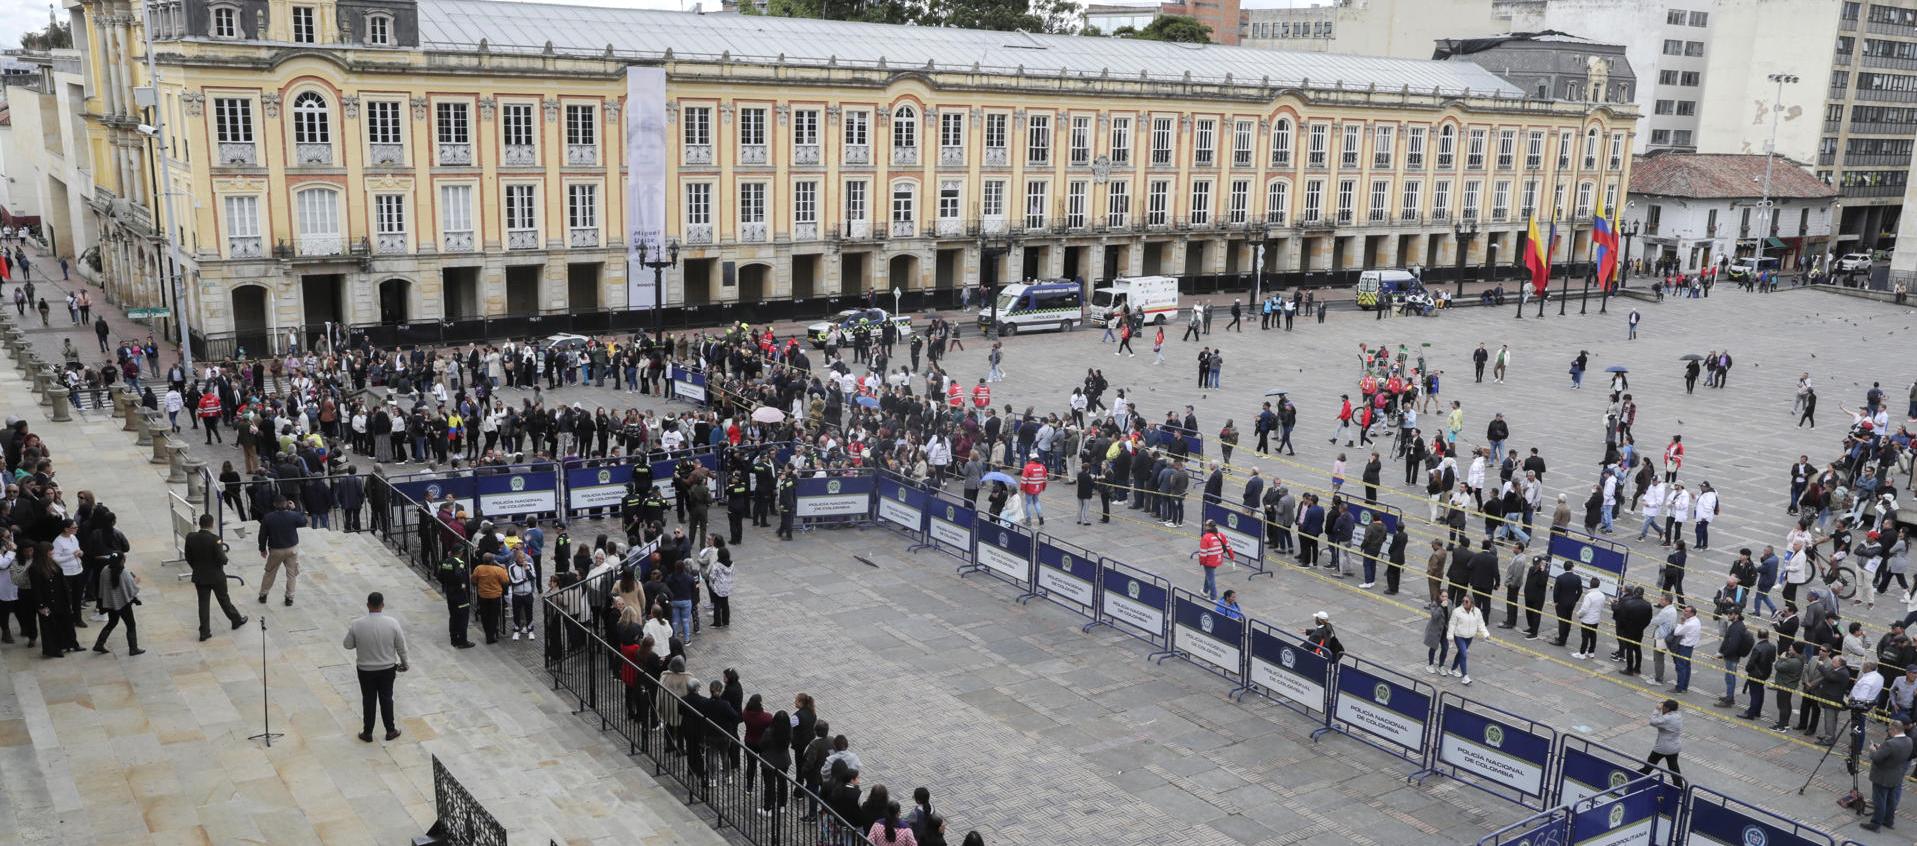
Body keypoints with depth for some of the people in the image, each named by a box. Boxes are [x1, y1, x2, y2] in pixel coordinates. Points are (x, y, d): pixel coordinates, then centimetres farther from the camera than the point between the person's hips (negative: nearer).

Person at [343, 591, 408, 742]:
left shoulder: (357, 625, -18)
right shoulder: (392, 623, -17)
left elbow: (348, 645, -4)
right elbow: (401, 647, -8)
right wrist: (404, 663, 9)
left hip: (365, 669, 0)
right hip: (387, 668, 0)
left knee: (368, 700, 14)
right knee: (386, 698, 16)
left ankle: (367, 733, 26)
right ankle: (390, 731, 26)